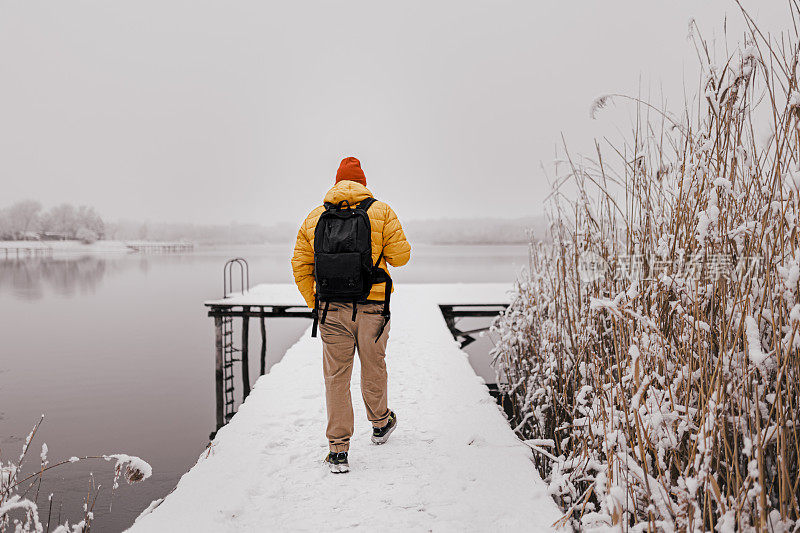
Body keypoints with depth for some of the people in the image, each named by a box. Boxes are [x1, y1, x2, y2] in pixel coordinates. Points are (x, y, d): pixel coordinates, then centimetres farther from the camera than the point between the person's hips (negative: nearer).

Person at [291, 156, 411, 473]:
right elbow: (400, 256, -2)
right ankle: (380, 424, 40)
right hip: (372, 307, -1)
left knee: (336, 376, 7)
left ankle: (338, 450, 7)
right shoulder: (381, 212, 1)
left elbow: (300, 266, 8)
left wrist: (316, 305, 14)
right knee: (373, 368, 18)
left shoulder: (314, 218, 9)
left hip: (331, 310, 1)